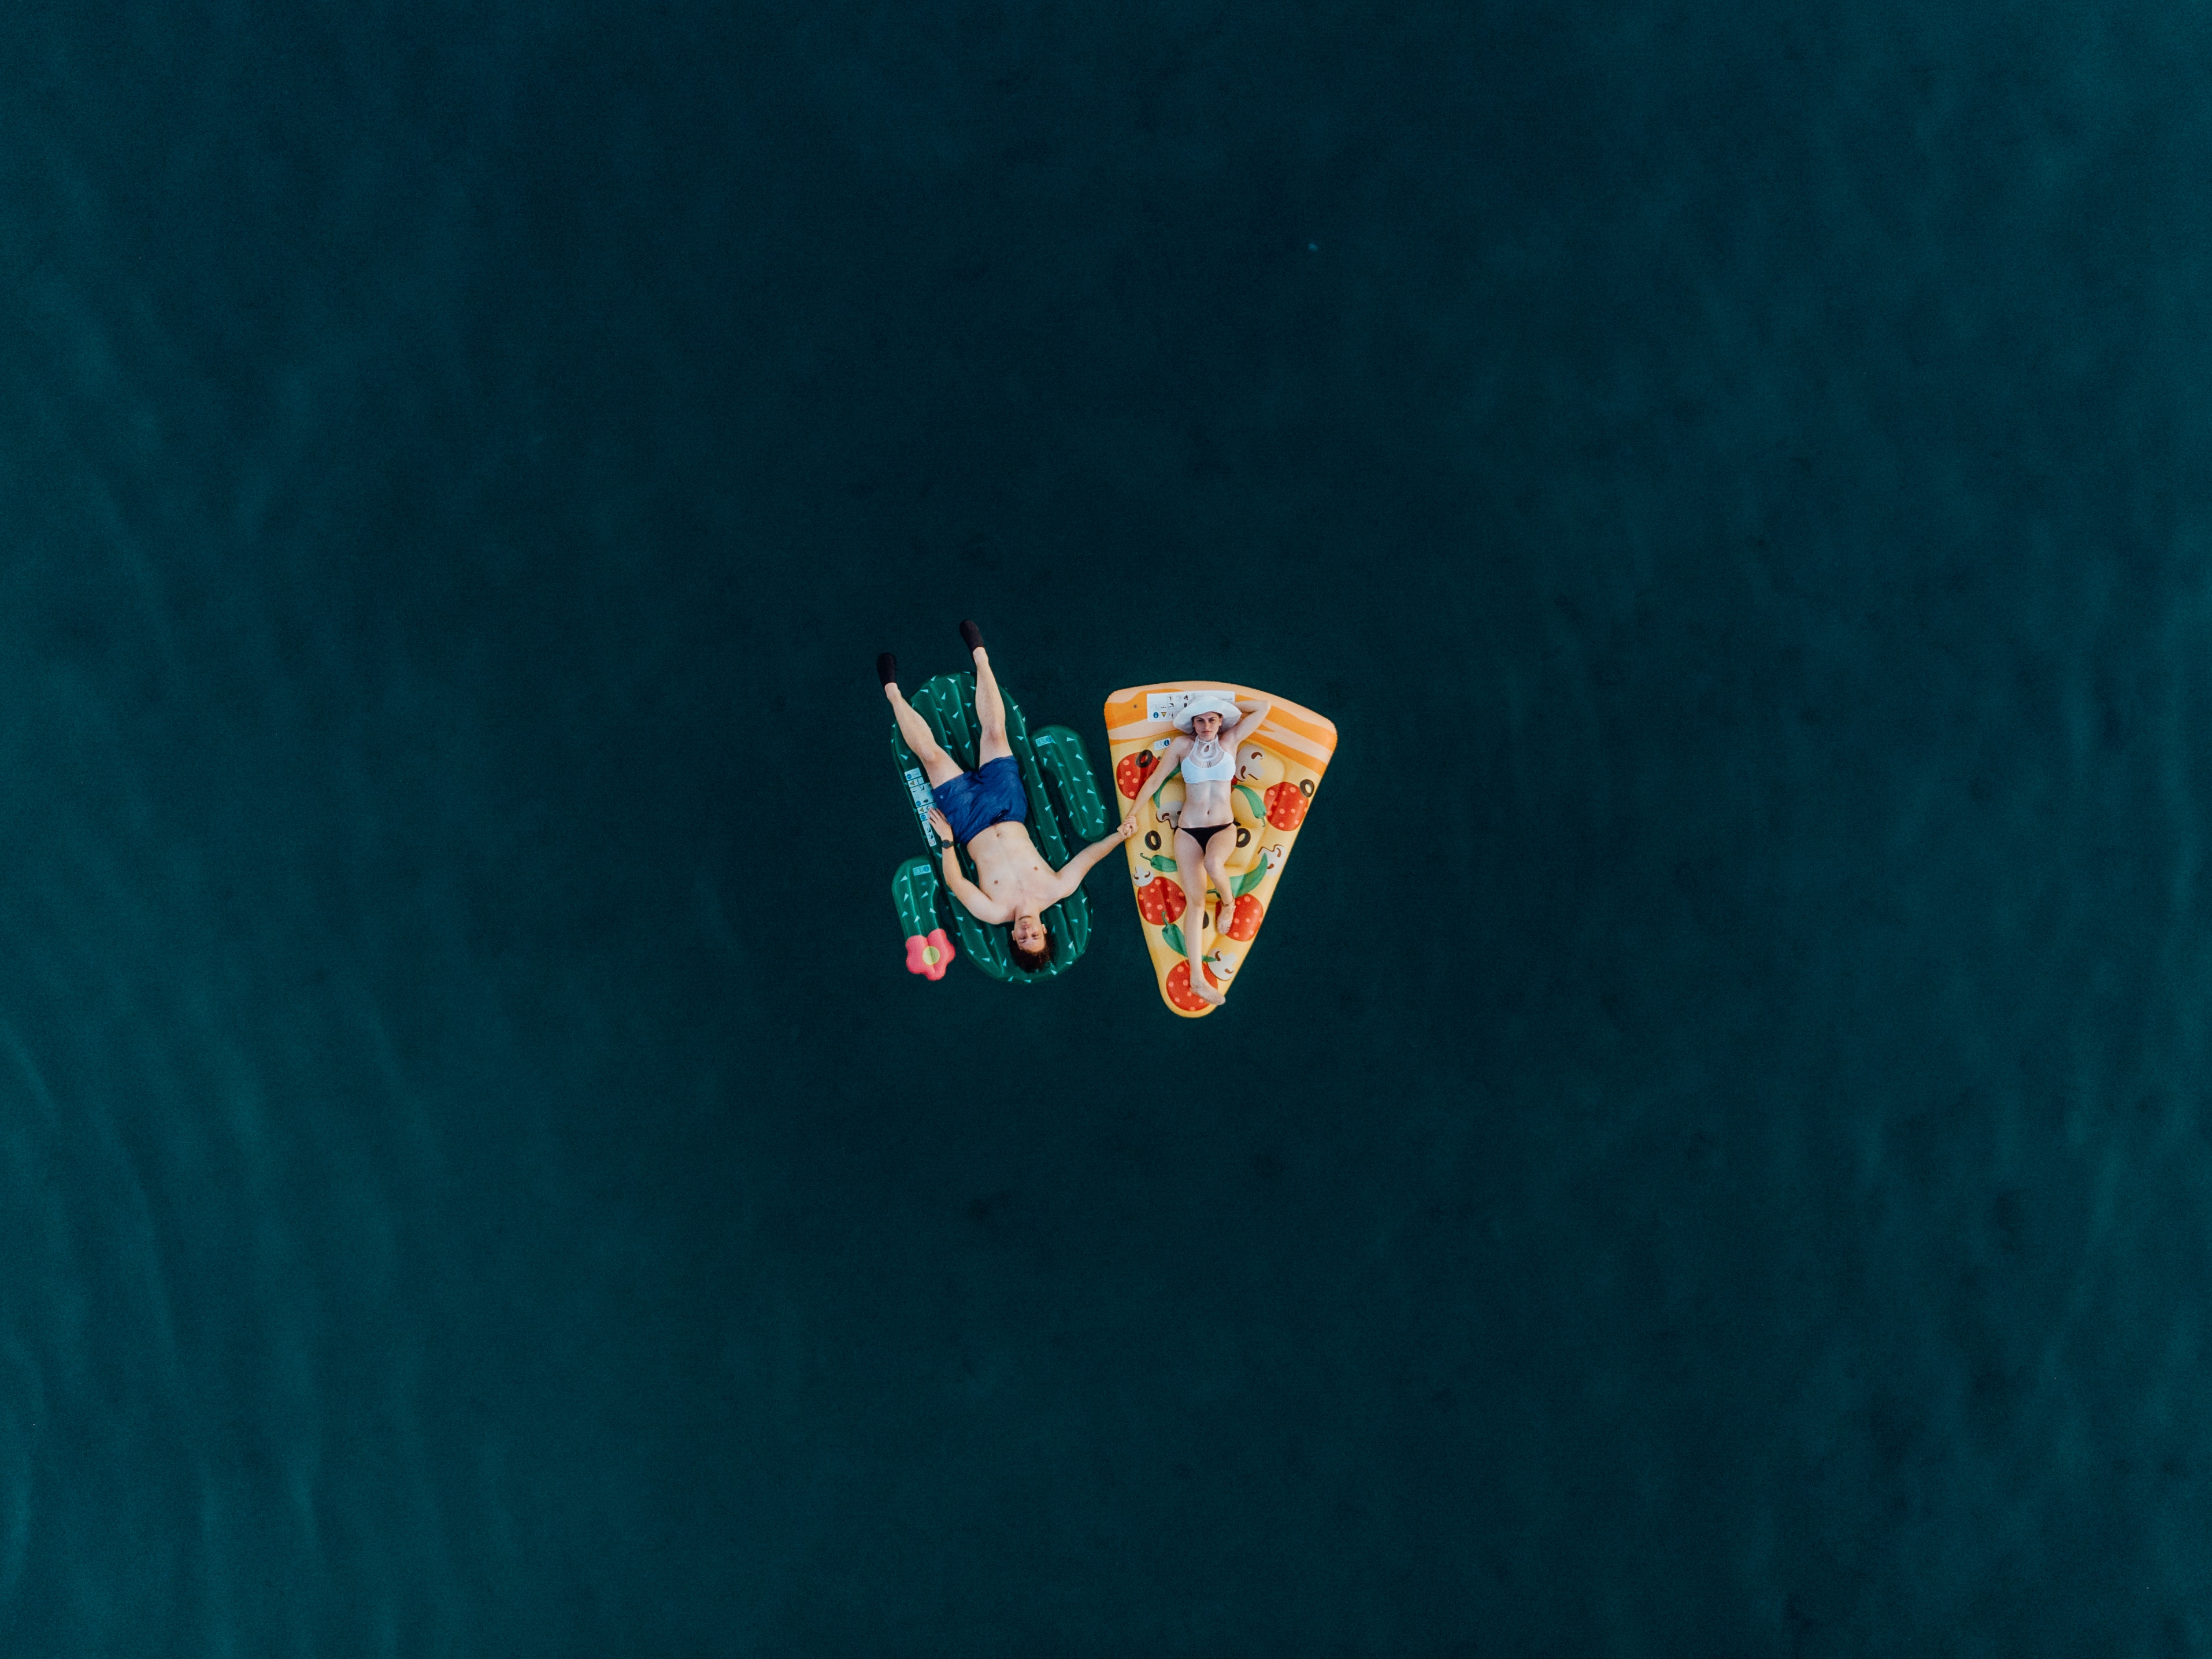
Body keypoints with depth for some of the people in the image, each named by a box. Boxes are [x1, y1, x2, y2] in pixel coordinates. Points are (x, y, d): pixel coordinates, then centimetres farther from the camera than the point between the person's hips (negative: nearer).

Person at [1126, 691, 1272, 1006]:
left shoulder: (1231, 741, 3)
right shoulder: (1182, 745, 2)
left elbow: (1265, 706, 1)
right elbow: (1155, 780, 5)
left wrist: (1226, 704, 4)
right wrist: (1133, 813, -1)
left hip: (1224, 828, 0)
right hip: (1188, 830, 1)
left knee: (1213, 863, -36)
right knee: (1195, 902, -5)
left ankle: (1229, 901, 0)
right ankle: (1197, 978, -2)